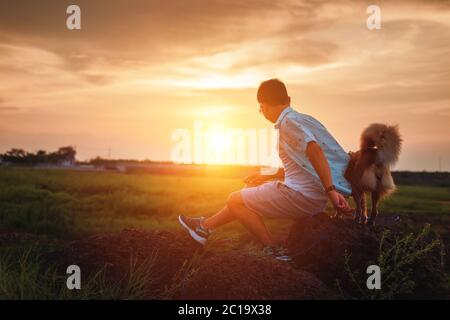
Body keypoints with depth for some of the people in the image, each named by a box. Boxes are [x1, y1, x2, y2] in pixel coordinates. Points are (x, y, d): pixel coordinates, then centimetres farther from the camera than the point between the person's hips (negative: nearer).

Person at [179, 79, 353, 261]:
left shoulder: (288, 122, -13)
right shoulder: (303, 119, 17)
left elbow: (314, 150, -29)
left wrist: (330, 190, -33)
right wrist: (267, 178, 27)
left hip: (301, 196, -10)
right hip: (312, 198, 10)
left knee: (236, 200, 3)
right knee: (248, 194, 23)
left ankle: (275, 252, 1)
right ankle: (206, 226, 32)